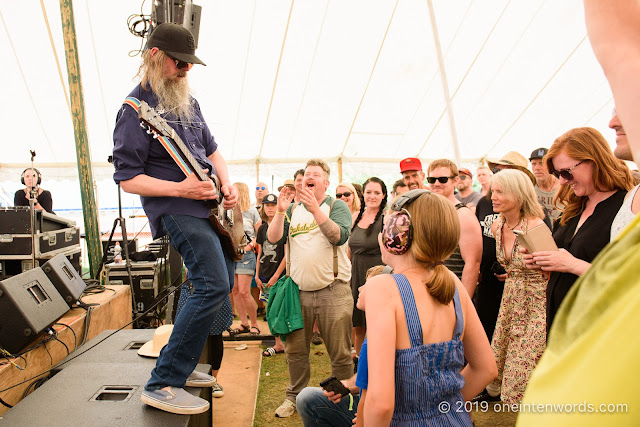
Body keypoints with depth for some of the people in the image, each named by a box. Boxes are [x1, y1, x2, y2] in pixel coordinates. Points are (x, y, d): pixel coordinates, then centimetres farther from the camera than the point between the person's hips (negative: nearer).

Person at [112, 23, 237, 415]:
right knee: (214, 285, -21)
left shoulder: (186, 100, 14)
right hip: (175, 208, -9)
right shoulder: (136, 109, -11)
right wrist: (180, 188, -22)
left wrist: (227, 183, 2)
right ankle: (162, 385, -11)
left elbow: (212, 150, 20)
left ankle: (182, 365, 26)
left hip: (208, 205, 9)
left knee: (223, 281, 14)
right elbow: (128, 178, -12)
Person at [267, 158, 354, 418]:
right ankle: (294, 396, 31)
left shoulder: (337, 206, 1)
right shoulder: (293, 209, 13)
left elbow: (339, 236, -17)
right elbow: (273, 238, 2)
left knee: (340, 354, 4)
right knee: (295, 350, 13)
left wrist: (315, 209, -24)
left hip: (333, 292, -3)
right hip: (299, 291, 4)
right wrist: (280, 211, -12)